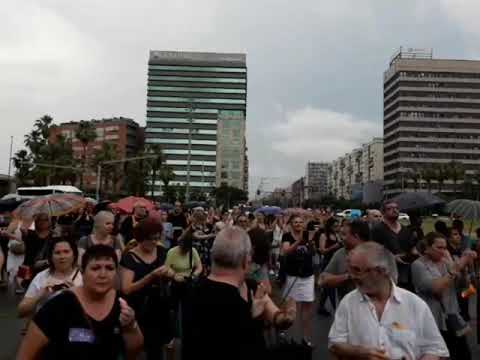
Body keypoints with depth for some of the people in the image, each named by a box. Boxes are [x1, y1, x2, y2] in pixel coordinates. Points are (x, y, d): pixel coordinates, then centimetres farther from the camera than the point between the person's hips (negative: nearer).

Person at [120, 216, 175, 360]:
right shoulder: (129, 258, -13)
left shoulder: (161, 252, 2)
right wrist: (152, 275, -29)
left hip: (160, 309, 5)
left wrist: (170, 273, -10)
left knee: (156, 348, 14)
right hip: (139, 312, -4)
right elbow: (126, 289, -21)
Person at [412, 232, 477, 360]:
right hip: (434, 321, -6)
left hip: (452, 318, 6)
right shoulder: (418, 265, -10)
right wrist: (454, 271, -25)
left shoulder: (445, 262, 9)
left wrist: (465, 265, -11)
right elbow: (434, 288, -21)